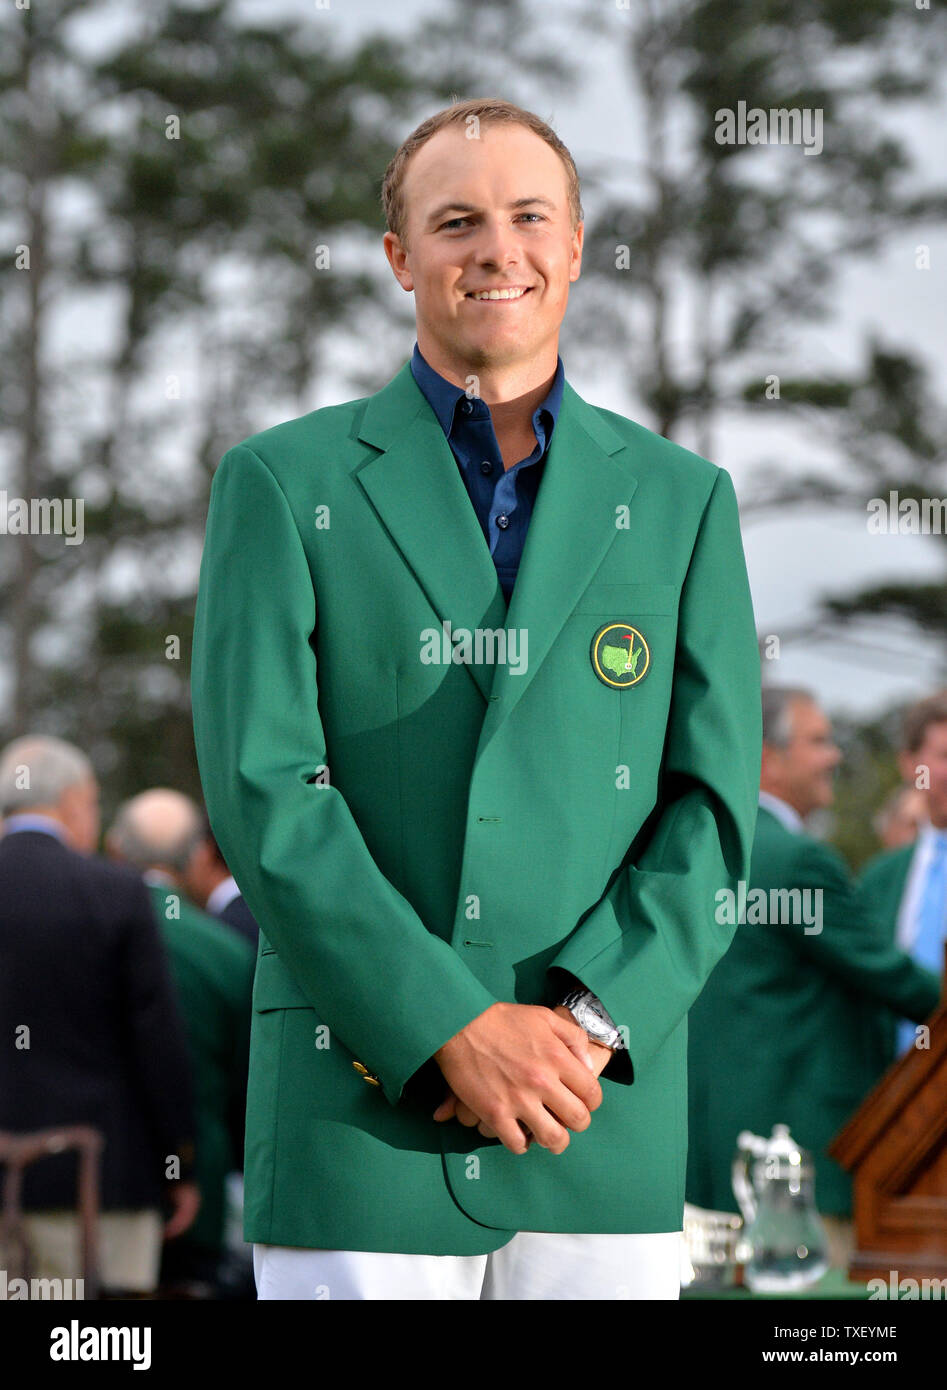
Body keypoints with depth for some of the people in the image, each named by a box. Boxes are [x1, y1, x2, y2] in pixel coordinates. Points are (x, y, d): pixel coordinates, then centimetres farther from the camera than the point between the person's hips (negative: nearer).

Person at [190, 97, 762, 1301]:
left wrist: (589, 1020, -12)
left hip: (605, 1111, 2)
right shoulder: (282, 483, 4)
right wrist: (451, 1031, -14)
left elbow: (713, 805, 4)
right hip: (357, 1113, -2)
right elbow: (263, 793, -5)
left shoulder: (679, 501, 11)